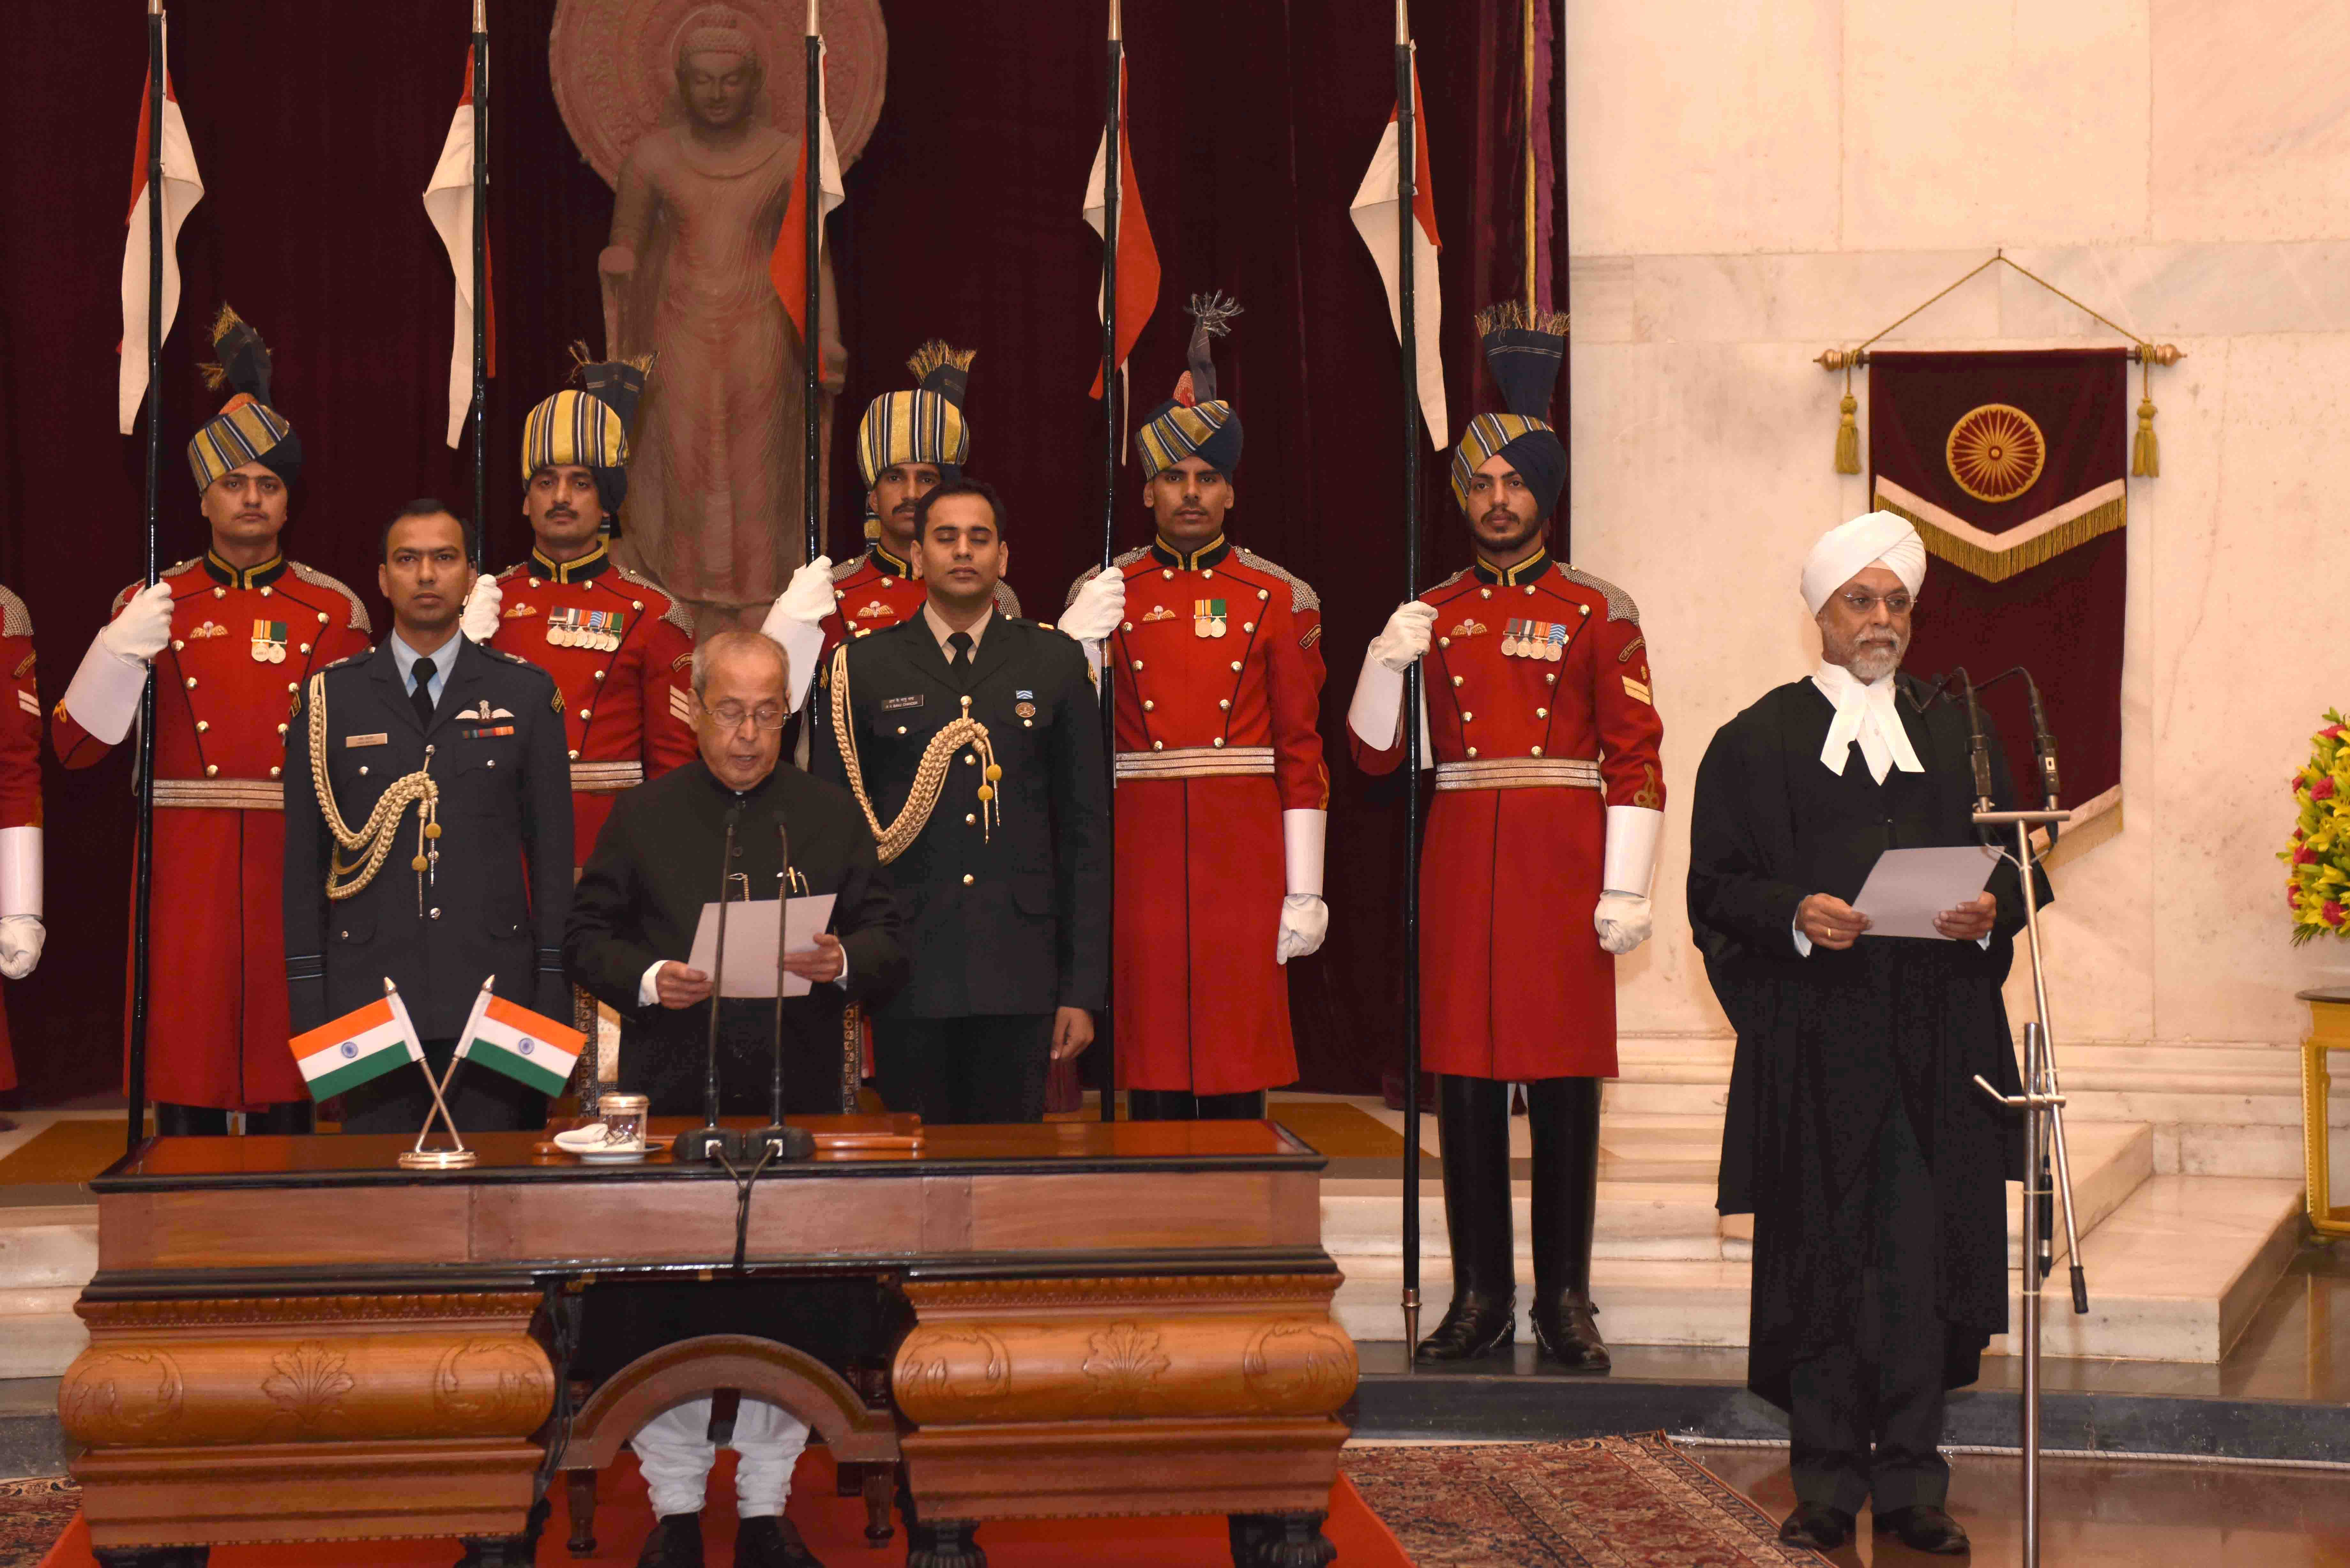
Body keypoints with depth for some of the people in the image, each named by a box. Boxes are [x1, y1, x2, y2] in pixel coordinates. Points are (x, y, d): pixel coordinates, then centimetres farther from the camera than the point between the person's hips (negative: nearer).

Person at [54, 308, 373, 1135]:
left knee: (287, 1099, 4)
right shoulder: (152, 603, 6)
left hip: (293, 871, 0)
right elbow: (74, 748, 2)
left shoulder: (333, 610, 7)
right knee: (186, 1099, 2)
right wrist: (120, 651, -14)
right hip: (186, 876, 0)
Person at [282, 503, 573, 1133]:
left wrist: (554, 1004, 1)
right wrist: (308, 1006, 1)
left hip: (495, 1000, 0)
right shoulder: (329, 699, 7)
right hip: (368, 999, 0)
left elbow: (554, 851, 7)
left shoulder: (526, 693, 8)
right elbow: (302, 861, 8)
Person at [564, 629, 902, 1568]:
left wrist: (844, 963, -16)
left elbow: (888, 942, 6)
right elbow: (586, 939, 5)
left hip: (798, 1100, 1)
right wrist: (646, 981, -14)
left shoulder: (833, 816, 8)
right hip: (670, 1096, 0)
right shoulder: (641, 816, 7)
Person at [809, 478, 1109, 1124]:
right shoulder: (860, 670, 5)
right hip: (909, 982, 0)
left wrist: (1083, 990, 2)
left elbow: (1087, 830, 7)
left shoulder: (1056, 664, 7)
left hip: (1019, 976, 0)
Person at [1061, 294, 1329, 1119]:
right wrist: (1077, 644, -14)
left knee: (1240, 1078, 0)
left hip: (1242, 858, -1)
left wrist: (1305, 892, -2)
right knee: (1153, 1081, 2)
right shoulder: (1106, 593, 8)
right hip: (1142, 855, 1)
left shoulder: (1277, 599, 6)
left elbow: (1302, 755, 3)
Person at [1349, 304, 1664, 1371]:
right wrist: (1385, 662, -9)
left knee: (1564, 1080, 0)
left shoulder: (1598, 614, 2)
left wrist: (1626, 888, -9)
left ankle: (1564, 1299, 7)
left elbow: (1636, 761, -2)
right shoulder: (1433, 614, 10)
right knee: (1465, 1078, 3)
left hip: (1561, 861, -2)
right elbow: (1375, 754, 9)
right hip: (1461, 861, 3)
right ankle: (1481, 1295, 11)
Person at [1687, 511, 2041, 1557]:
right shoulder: (1759, 742, 7)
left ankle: (1911, 1483, 7)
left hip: (1937, 1043, 2)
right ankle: (1828, 1487, 8)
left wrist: (1989, 912, -8)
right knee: (1821, 1257, 0)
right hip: (1814, 1036, -2)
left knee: (1924, 1259, 0)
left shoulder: (1957, 738, 16)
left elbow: (2017, 872, 14)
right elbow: (1716, 888, 1)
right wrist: (1795, 915, -17)